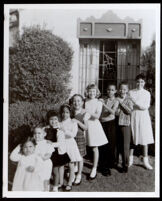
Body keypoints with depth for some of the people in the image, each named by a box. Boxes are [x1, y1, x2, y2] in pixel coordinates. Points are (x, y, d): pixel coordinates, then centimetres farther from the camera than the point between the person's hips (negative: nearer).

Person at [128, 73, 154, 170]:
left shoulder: (147, 93, 2)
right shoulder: (131, 92, 3)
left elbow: (146, 107, -7)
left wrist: (135, 103, -16)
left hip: (144, 117, 0)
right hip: (133, 116, 0)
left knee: (145, 138, 4)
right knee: (132, 138, 4)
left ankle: (146, 160, 16)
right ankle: (131, 159, 18)